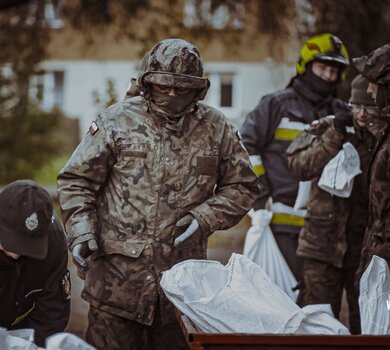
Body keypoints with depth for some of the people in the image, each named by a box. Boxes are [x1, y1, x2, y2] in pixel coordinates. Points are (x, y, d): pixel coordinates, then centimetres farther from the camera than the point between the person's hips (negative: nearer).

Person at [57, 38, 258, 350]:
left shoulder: (216, 129, 7)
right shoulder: (118, 120, 1)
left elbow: (242, 186, 14)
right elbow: (76, 181, 4)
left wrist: (205, 218, -3)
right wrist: (81, 231, -10)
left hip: (182, 281, 2)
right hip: (117, 276, -2)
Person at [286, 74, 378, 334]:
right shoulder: (327, 128, 3)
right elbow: (300, 167, -6)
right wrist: (333, 137, -14)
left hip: (367, 246, 0)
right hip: (326, 241, 0)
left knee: (366, 323, 8)